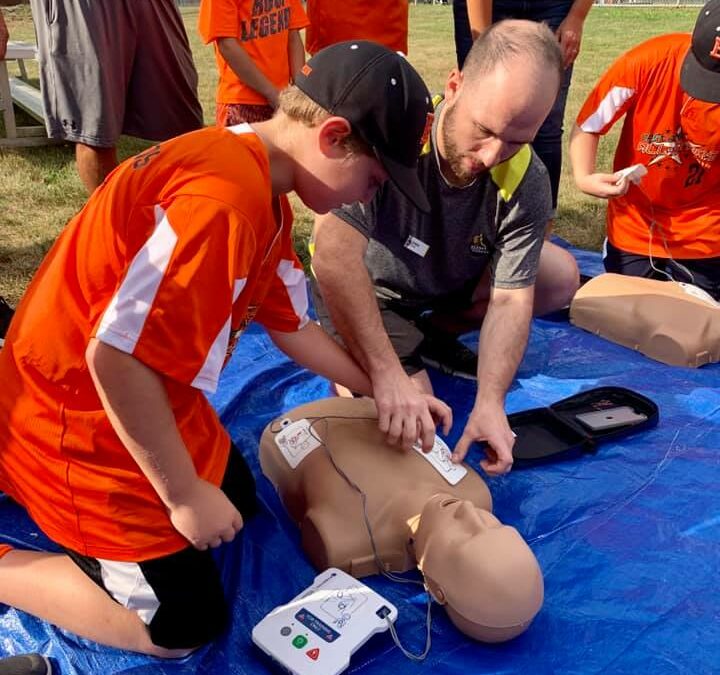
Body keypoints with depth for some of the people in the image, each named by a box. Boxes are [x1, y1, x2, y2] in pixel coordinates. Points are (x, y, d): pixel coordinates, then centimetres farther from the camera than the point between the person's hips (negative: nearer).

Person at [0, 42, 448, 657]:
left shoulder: (262, 190, 4)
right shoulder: (225, 196, -30)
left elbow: (291, 324, 13)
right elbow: (116, 354, -30)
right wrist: (186, 495, -20)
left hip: (149, 399, 10)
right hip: (82, 421, -9)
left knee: (239, 503, 25)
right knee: (185, 626, 1)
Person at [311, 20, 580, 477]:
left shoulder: (526, 182, -23)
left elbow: (510, 299, -21)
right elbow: (335, 254, -44)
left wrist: (491, 402, -35)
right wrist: (388, 375, -46)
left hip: (448, 284, 5)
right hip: (363, 292, -4)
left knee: (562, 276, -11)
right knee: (409, 423, -21)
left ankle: (431, 335, 5)